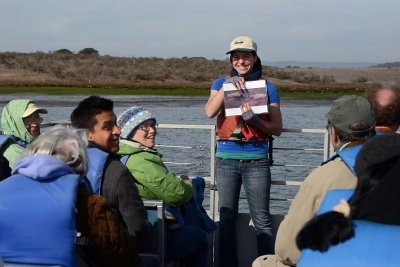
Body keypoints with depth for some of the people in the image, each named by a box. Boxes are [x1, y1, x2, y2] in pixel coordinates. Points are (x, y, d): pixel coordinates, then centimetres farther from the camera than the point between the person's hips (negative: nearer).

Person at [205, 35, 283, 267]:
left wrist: (254, 119, -16)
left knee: (262, 219, -3)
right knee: (227, 218, 7)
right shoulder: (221, 83, 8)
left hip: (256, 160, -2)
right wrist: (226, 86, -18)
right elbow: (210, 112, -10)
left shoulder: (268, 87, 4)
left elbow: (277, 129, 1)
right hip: (227, 158, 2)